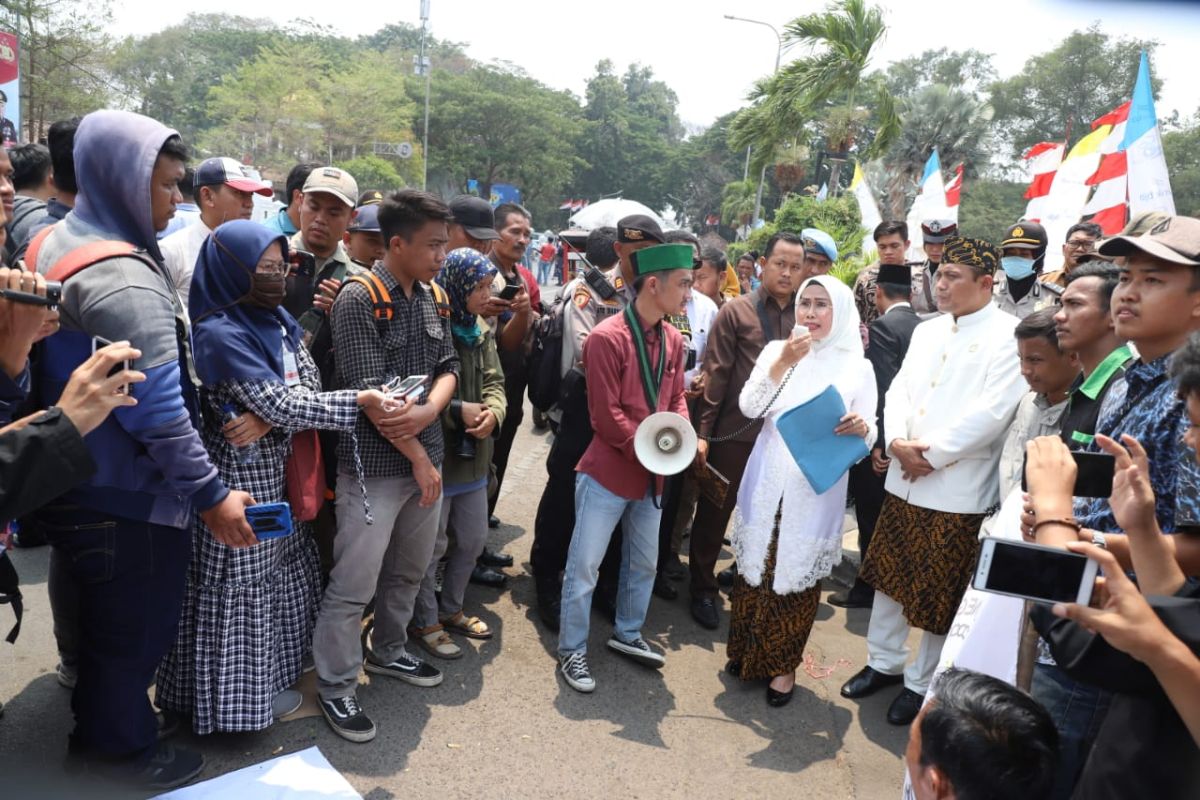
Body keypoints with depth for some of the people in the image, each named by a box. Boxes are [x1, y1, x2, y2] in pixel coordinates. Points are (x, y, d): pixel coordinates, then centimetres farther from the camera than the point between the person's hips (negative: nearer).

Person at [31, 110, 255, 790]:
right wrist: (213, 495, -19)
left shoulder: (53, 243, 6)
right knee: (139, 628, 11)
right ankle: (127, 746, 32)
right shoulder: (125, 280, -25)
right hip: (128, 499, -9)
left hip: (74, 481, 9)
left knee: (102, 617, 26)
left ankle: (96, 727, 46)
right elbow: (159, 413, -28)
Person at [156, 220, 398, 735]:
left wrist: (267, 420, -18)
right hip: (239, 474, -8)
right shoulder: (221, 334, -20)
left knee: (276, 569, 17)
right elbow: (278, 403, -26)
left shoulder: (277, 320, 6)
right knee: (243, 578, 5)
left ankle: (269, 672, 36)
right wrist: (358, 402, -22)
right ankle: (238, 694, 22)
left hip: (276, 469, 8)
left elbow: (308, 383, 0)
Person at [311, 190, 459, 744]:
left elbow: (447, 366, 7)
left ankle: (387, 653, 42)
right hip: (375, 465, -7)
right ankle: (336, 688, 21)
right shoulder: (358, 299, -14)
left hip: (427, 457, 7)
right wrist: (418, 459, -13)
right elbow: (370, 393, -18)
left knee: (409, 570, 21)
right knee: (353, 584, 2)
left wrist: (430, 410, -16)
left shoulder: (433, 298, 8)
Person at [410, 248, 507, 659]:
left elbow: (494, 382, 9)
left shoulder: (481, 331, 9)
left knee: (473, 540, 19)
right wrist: (457, 411, -22)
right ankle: (425, 622, 27)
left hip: (473, 456, 8)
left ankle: (450, 609, 39)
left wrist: (493, 411, -12)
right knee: (431, 546, 7)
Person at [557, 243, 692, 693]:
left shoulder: (673, 340, 3)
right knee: (584, 566, 4)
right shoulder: (606, 338, -18)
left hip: (651, 473, 7)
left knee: (644, 561, 20)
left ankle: (627, 634, 40)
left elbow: (676, 398, 10)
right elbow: (607, 416, -20)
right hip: (608, 471, -7)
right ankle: (572, 650, 22)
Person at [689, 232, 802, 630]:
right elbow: (716, 374, -7)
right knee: (714, 512, 9)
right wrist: (703, 431, -10)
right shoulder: (737, 310, -5)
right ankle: (703, 590, 28)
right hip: (735, 432, -2)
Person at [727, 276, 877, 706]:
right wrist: (783, 362, -18)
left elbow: (868, 435, -1)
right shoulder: (776, 349, 3)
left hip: (816, 489, -1)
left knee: (798, 573, 7)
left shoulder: (857, 367, 0)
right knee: (756, 567, 10)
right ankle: (746, 649, 30)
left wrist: (861, 428, -24)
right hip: (767, 483, 1)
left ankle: (782, 663, 25)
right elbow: (749, 407, -8)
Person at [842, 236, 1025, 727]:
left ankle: (923, 683, 26)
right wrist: (897, 441, -10)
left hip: (958, 489, -6)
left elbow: (991, 412, -18)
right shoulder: (927, 331, 12)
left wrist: (931, 454, -15)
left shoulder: (1009, 336, -10)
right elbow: (899, 390, 8)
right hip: (903, 479, 7)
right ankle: (884, 662, 35)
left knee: (939, 596, 7)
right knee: (888, 575, 16)